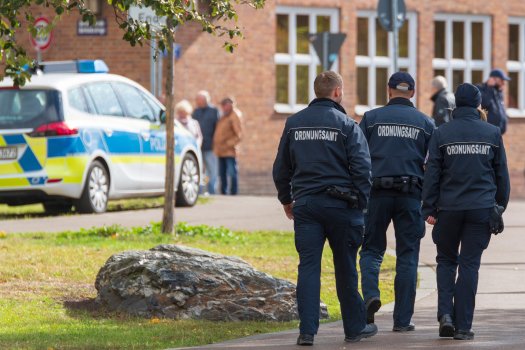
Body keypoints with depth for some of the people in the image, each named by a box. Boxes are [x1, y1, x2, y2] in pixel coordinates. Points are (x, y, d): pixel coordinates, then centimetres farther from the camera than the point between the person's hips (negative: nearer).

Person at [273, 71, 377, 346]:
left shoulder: (294, 123, 7)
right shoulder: (346, 125, -5)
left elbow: (281, 167, 13)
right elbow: (361, 168, -9)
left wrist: (286, 199, 25)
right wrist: (362, 204, -1)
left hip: (305, 205, 2)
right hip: (339, 204, -2)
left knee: (308, 267, 1)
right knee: (345, 268, 9)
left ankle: (307, 330, -7)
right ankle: (354, 327, 19)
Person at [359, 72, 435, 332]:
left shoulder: (371, 118, 6)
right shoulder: (425, 123, 8)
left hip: (377, 193, 0)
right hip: (411, 194, 0)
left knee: (372, 249, 11)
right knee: (407, 256, 5)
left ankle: (371, 293, -16)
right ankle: (403, 319, 3)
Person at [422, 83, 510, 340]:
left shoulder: (442, 134, -1)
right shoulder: (492, 133, 3)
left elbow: (432, 174, -1)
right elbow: (502, 174, 8)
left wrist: (429, 209, 3)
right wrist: (500, 207, 17)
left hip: (449, 208, 0)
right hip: (481, 208, 0)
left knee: (446, 260, 16)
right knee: (469, 265, 4)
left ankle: (445, 314, -2)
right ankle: (463, 326, 0)